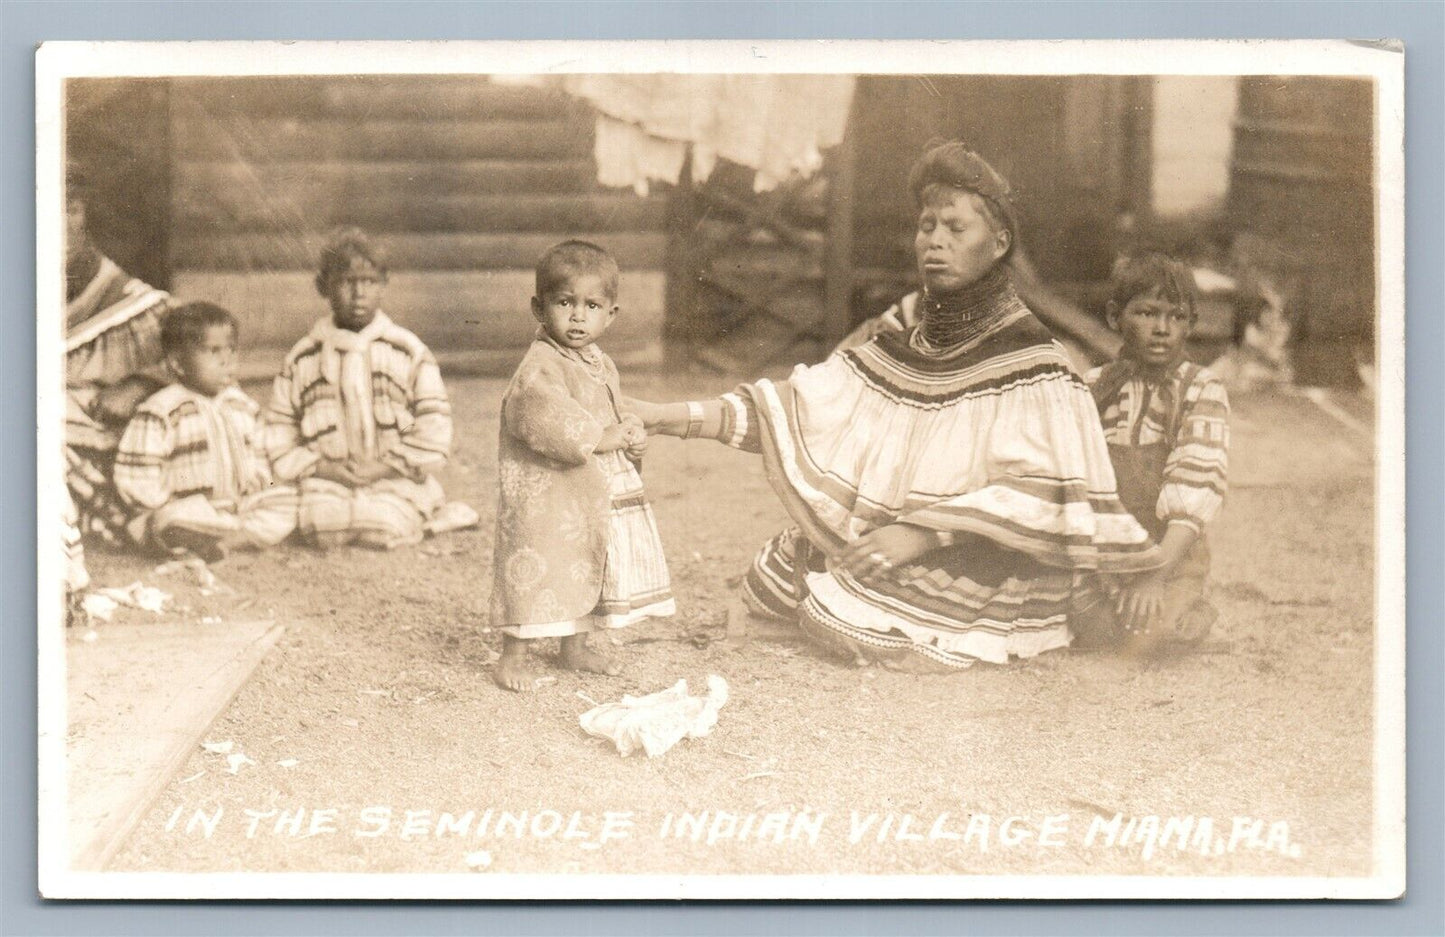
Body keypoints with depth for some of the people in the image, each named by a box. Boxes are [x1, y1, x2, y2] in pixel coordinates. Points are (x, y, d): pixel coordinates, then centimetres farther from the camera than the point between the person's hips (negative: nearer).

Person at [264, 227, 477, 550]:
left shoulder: (408, 351, 4)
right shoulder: (302, 358, 9)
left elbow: (434, 424, -1)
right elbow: (278, 429, 9)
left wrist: (382, 467, -10)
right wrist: (321, 468, -6)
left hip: (394, 478, -1)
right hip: (329, 479, 1)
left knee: (381, 528, -31)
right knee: (323, 528, -30)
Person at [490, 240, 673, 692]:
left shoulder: (602, 365, 12)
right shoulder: (539, 367, -16)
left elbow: (616, 417, 21)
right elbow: (550, 420, -28)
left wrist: (633, 437, -1)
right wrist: (603, 438, -23)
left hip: (597, 497, 9)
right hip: (546, 495, -9)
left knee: (585, 569, 17)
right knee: (537, 569, -7)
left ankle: (575, 646, 33)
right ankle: (513, 657, 3)